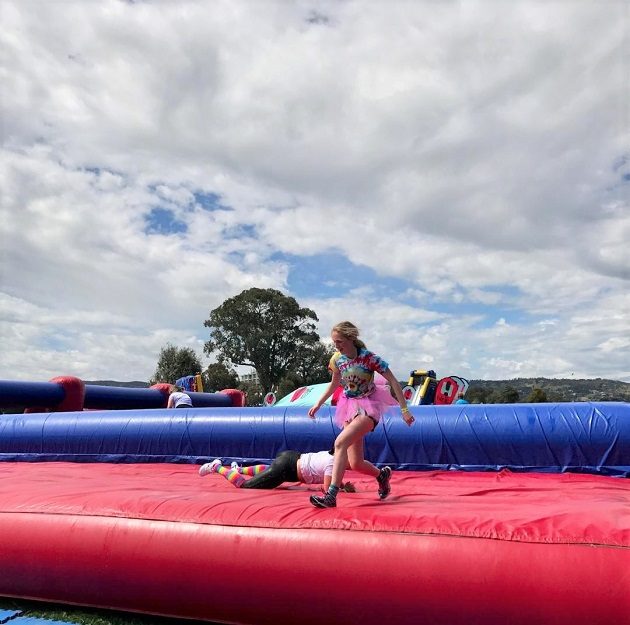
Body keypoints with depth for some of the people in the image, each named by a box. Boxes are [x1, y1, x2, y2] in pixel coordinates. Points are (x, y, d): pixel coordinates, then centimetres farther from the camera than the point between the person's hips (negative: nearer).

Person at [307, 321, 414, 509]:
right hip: (349, 407, 6)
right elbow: (334, 384, 15)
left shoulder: (369, 358, -19)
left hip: (368, 407, -6)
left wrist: (404, 410, -17)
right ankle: (382, 474, 37)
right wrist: (318, 404, 14)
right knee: (355, 464, 6)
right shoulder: (337, 359, -4)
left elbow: (393, 382, -16)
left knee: (340, 443, -27)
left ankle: (331, 495, -22)